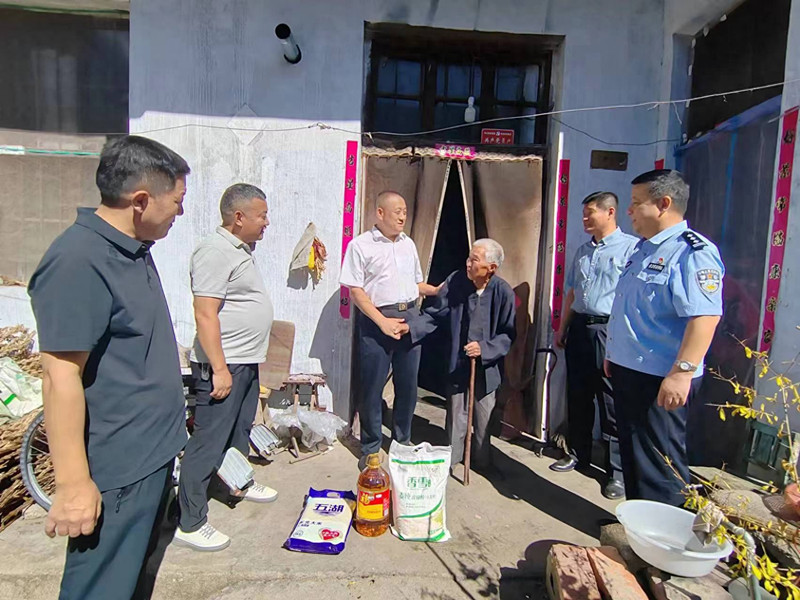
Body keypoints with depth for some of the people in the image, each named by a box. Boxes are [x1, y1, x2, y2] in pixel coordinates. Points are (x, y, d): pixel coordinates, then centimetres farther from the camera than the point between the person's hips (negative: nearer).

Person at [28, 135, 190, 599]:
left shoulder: (133, 250, 7)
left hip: (154, 453, 9)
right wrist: (73, 482, -21)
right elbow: (61, 377, -24)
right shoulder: (78, 262, -23)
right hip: (116, 471, -9)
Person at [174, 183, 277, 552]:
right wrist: (220, 369, -23)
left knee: (241, 428, 24)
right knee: (209, 442, -1)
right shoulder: (216, 252, -18)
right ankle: (189, 524, 12)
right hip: (223, 365, -10)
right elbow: (205, 315, -23)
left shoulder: (241, 248, 14)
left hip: (247, 362, 10)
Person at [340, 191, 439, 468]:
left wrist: (436, 291, 2)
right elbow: (355, 290, -9)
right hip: (376, 320, -5)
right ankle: (370, 448, 21)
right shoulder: (360, 245, -4)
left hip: (410, 318, 6)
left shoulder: (408, 244, 14)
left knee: (408, 385, 13)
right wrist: (383, 322, -16)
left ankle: (403, 440, 31)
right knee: (372, 387, 4)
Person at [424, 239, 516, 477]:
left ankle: (482, 461, 38)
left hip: (486, 365, 0)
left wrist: (485, 348, -21)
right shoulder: (455, 281, -11)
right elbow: (436, 314, -3)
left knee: (483, 417, 16)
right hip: (458, 362, 1)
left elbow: (508, 334, -8)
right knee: (456, 416, 10)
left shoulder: (503, 292, -16)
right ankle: (451, 460, 30)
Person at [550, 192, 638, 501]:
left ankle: (617, 471, 16)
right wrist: (562, 329, 18)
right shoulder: (583, 251, 16)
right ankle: (578, 454, 32)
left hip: (610, 331, -7)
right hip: (579, 329, 7)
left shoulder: (631, 247, -7)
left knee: (612, 403, 1)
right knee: (577, 396, 15)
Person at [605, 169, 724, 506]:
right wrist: (614, 353, 23)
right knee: (631, 454, 20)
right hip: (627, 371, 10)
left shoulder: (693, 252, -16)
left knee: (659, 464, 4)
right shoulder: (644, 249, 14)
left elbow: (705, 317, -26)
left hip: (661, 380, -10)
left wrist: (682, 372, -29)